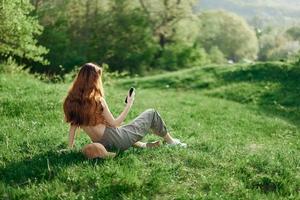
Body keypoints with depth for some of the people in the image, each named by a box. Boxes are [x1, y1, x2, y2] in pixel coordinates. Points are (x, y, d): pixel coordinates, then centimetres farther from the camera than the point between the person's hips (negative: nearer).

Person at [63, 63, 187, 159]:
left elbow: (73, 126, 4)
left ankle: (143, 145, 29)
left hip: (103, 144, 7)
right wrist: (129, 105, -2)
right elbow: (114, 124, -11)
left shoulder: (72, 101, -2)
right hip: (117, 141, -7)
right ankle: (170, 142, 29)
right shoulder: (97, 100, -19)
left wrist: (70, 148, 14)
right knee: (151, 114, 10)